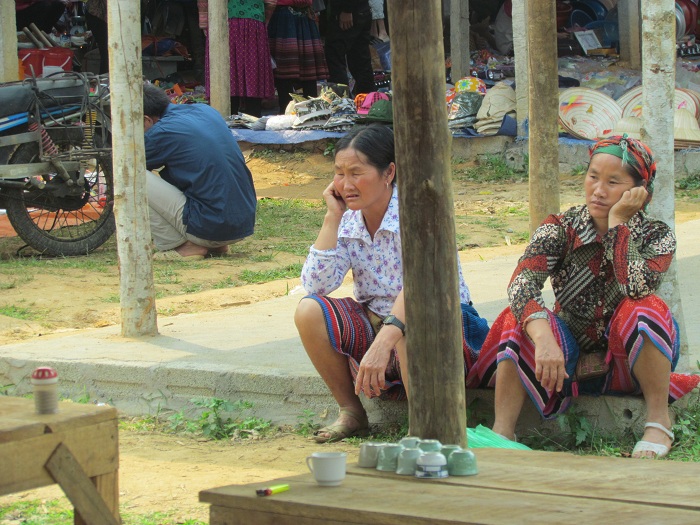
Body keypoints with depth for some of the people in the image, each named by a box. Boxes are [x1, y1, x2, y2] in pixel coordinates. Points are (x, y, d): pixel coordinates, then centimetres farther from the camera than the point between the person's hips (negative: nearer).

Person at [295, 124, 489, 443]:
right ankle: (351, 413, -2)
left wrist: (383, 341, -48)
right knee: (309, 312, -16)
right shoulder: (348, 222, 1)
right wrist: (332, 217, -11)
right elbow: (316, 285, -9)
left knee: (408, 325, -40)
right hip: (375, 325, 6)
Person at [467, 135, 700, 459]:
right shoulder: (561, 228, -8)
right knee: (523, 319, -27)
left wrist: (619, 224, -25)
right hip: (569, 358, 1)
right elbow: (522, 282, -28)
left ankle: (659, 421, -19)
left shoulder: (656, 236, -9)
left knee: (645, 311, -32)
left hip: (628, 362, -1)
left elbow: (636, 289, -32)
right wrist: (543, 336, -47)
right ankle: (502, 432, -30)